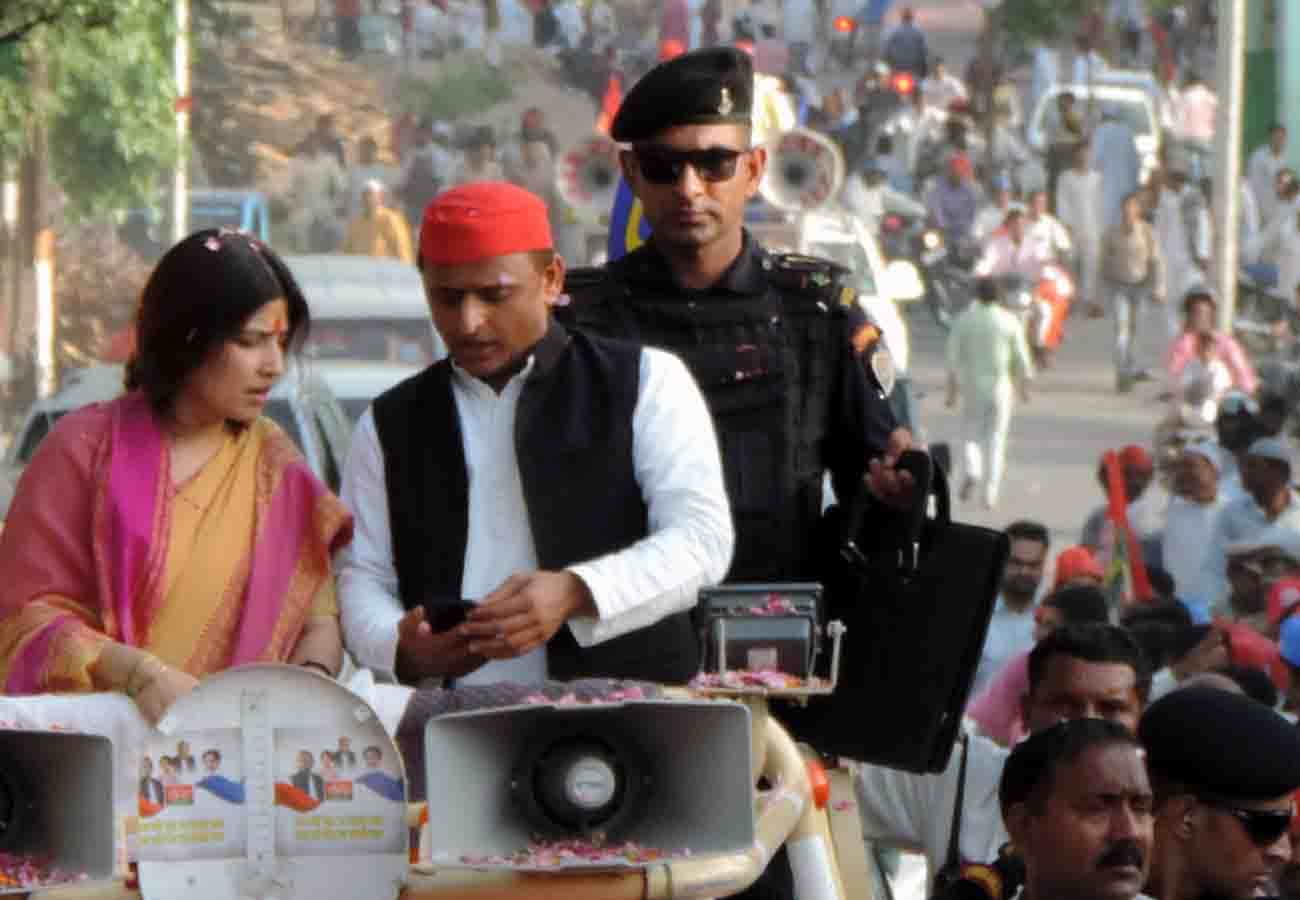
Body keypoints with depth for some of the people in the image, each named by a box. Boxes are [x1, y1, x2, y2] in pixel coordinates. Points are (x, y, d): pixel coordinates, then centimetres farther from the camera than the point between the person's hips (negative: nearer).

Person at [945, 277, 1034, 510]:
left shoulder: (964, 320, -4)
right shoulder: (1010, 321, -4)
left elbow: (954, 359, -3)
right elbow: (1021, 358, -1)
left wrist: (952, 390, 3)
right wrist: (1025, 386, 12)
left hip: (972, 387, 0)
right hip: (1001, 386, 0)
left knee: (971, 434, 14)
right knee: (996, 438, 6)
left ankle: (971, 471, -14)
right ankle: (989, 492, 1)